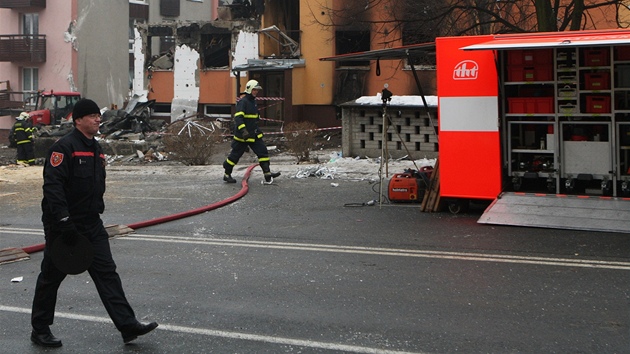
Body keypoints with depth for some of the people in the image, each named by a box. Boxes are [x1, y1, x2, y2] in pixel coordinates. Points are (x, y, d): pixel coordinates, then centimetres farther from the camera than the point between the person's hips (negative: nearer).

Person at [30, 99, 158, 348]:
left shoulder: (96, 149, 12)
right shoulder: (64, 148, -16)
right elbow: (52, 186, -24)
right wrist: (64, 222, -27)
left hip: (91, 225, 8)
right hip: (63, 227, -8)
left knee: (107, 273, 2)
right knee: (51, 277, 7)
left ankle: (128, 326, 2)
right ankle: (40, 330, 22)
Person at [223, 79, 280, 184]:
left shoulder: (253, 101, 14)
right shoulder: (243, 102, -15)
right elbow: (238, 117, -26)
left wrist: (257, 130, 28)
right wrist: (243, 130, -36)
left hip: (254, 135, 9)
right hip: (242, 136, -9)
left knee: (263, 151, -1)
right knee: (235, 155, 3)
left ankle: (267, 175, -2)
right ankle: (227, 175, 18)